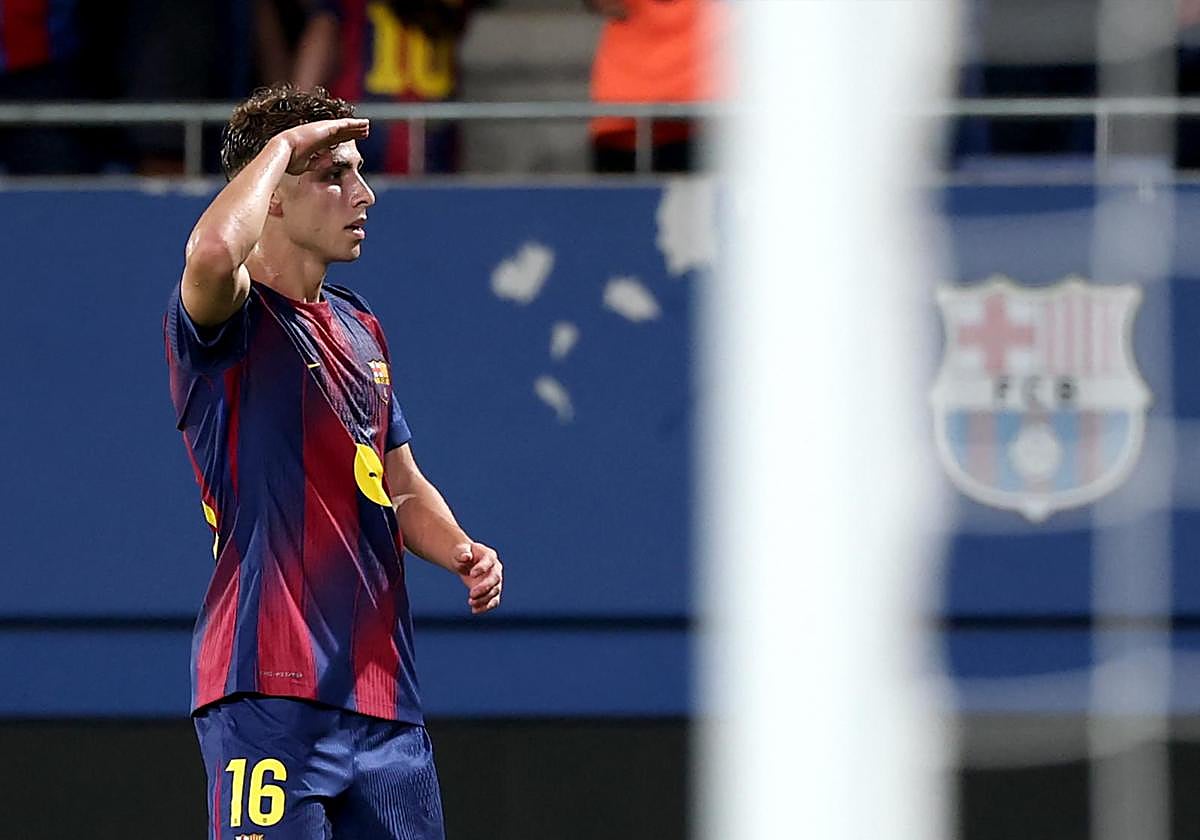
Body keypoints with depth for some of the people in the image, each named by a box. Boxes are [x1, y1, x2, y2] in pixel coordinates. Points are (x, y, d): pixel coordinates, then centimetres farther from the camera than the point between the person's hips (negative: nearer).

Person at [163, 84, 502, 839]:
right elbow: (211, 256, -32)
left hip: (385, 695, 8)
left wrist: (461, 552, 7)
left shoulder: (360, 330, 20)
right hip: (272, 694, -8)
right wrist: (281, 143, -16)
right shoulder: (235, 319, -6)